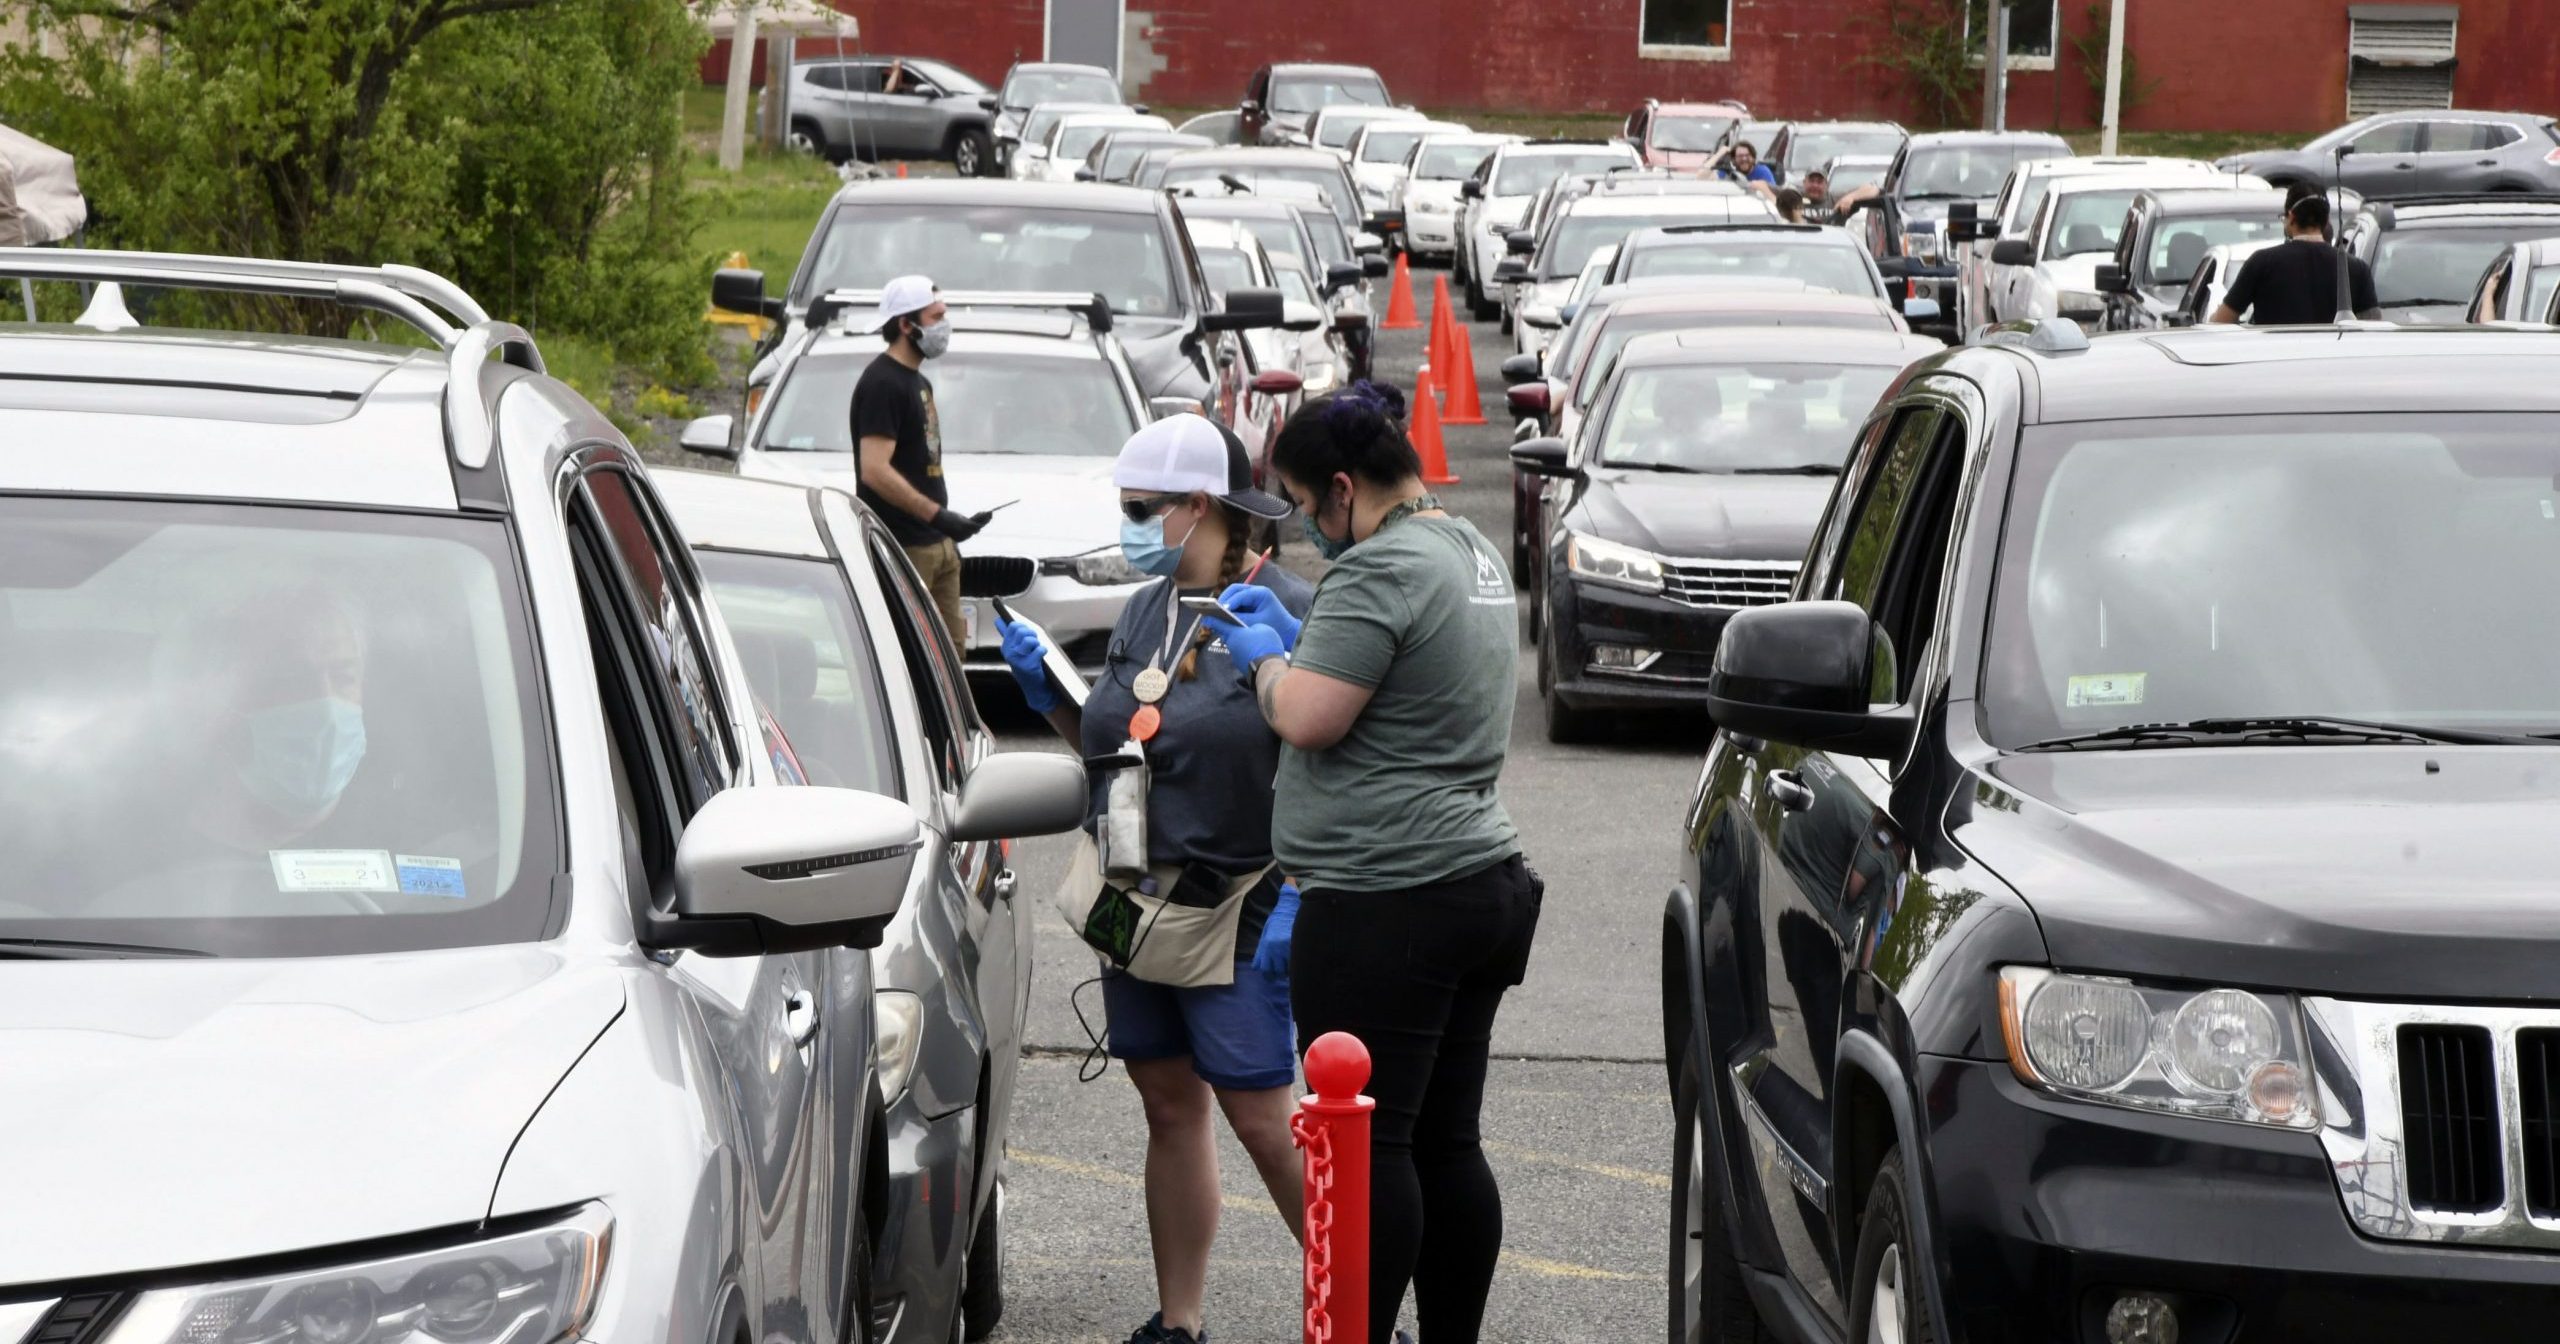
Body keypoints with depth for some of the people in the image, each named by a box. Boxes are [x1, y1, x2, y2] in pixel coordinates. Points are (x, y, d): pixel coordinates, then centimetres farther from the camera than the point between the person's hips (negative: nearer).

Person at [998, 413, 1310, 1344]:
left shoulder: (1286, 612, -12)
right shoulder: (1146, 612, 12)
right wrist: (1046, 690, 4)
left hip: (1235, 910, -7)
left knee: (1260, 1115, -6)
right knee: (1169, 1108, 11)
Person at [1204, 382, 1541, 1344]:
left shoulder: (1380, 570, -16)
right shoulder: (1473, 553, 16)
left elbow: (1307, 719, -18)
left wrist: (1266, 658, 1)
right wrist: (1296, 633, 21)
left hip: (1385, 906, -10)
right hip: (1477, 880, 10)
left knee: (1367, 1147, -5)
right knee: (1447, 1145, 11)